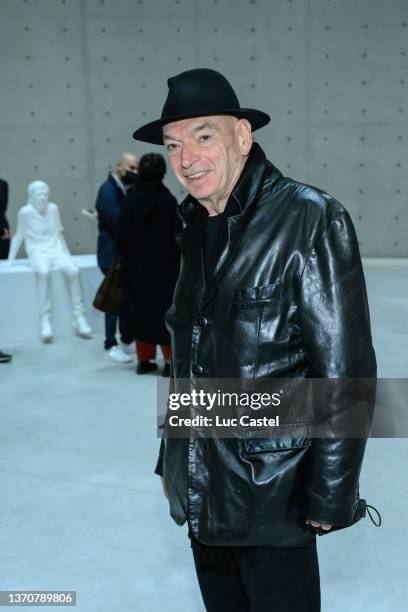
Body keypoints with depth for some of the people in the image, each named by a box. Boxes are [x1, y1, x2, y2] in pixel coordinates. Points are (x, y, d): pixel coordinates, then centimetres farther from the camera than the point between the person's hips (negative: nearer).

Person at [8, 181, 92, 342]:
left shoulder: (53, 208, 5)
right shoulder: (25, 212, -4)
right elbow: (18, 237, 4)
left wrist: (67, 254, 17)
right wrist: (10, 261, 3)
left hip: (56, 250, 3)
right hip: (37, 252, -3)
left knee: (73, 270, -28)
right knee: (43, 272, -37)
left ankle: (78, 317, -20)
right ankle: (45, 320, -32)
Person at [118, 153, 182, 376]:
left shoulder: (129, 201, -3)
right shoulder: (168, 200, -11)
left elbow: (123, 236, -1)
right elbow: (178, 236, -8)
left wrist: (127, 261, 11)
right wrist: (178, 263, 4)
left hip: (137, 266, 3)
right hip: (165, 265, -3)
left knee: (141, 308, 12)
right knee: (167, 309, 5)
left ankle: (144, 359, 17)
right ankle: (170, 360, 5)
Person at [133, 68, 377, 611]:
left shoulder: (310, 218, -13)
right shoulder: (197, 227, 8)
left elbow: (346, 372, -15)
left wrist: (327, 499, -15)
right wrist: (172, 461, 16)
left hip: (272, 500, -6)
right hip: (201, 494, 7)